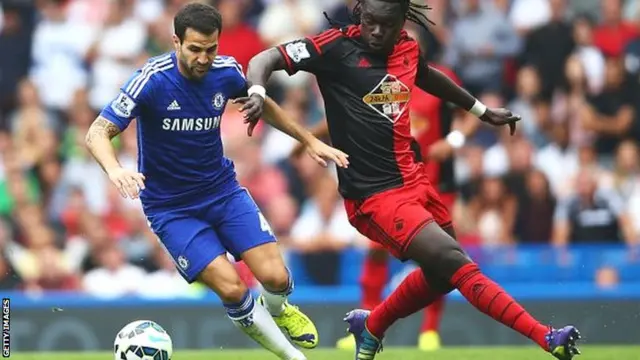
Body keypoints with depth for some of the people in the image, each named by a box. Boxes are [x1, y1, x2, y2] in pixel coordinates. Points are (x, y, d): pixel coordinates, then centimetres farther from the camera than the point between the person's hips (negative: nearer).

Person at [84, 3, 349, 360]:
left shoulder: (226, 72, -8)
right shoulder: (152, 80, -22)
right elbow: (98, 133, -24)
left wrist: (311, 141, 16)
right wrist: (115, 169, -44)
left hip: (222, 190, 4)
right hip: (170, 207, -3)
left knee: (276, 277, -11)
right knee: (231, 288, -20)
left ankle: (277, 311, 27)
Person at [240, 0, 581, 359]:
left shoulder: (409, 50, 7)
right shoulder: (337, 47, -11)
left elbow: (427, 76, 30)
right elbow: (266, 59, -14)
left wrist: (482, 110, 40)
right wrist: (258, 92, -36)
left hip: (413, 180, 8)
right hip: (374, 195, -8)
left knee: (443, 273, 20)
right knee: (452, 260, -19)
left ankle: (370, 327, 41)